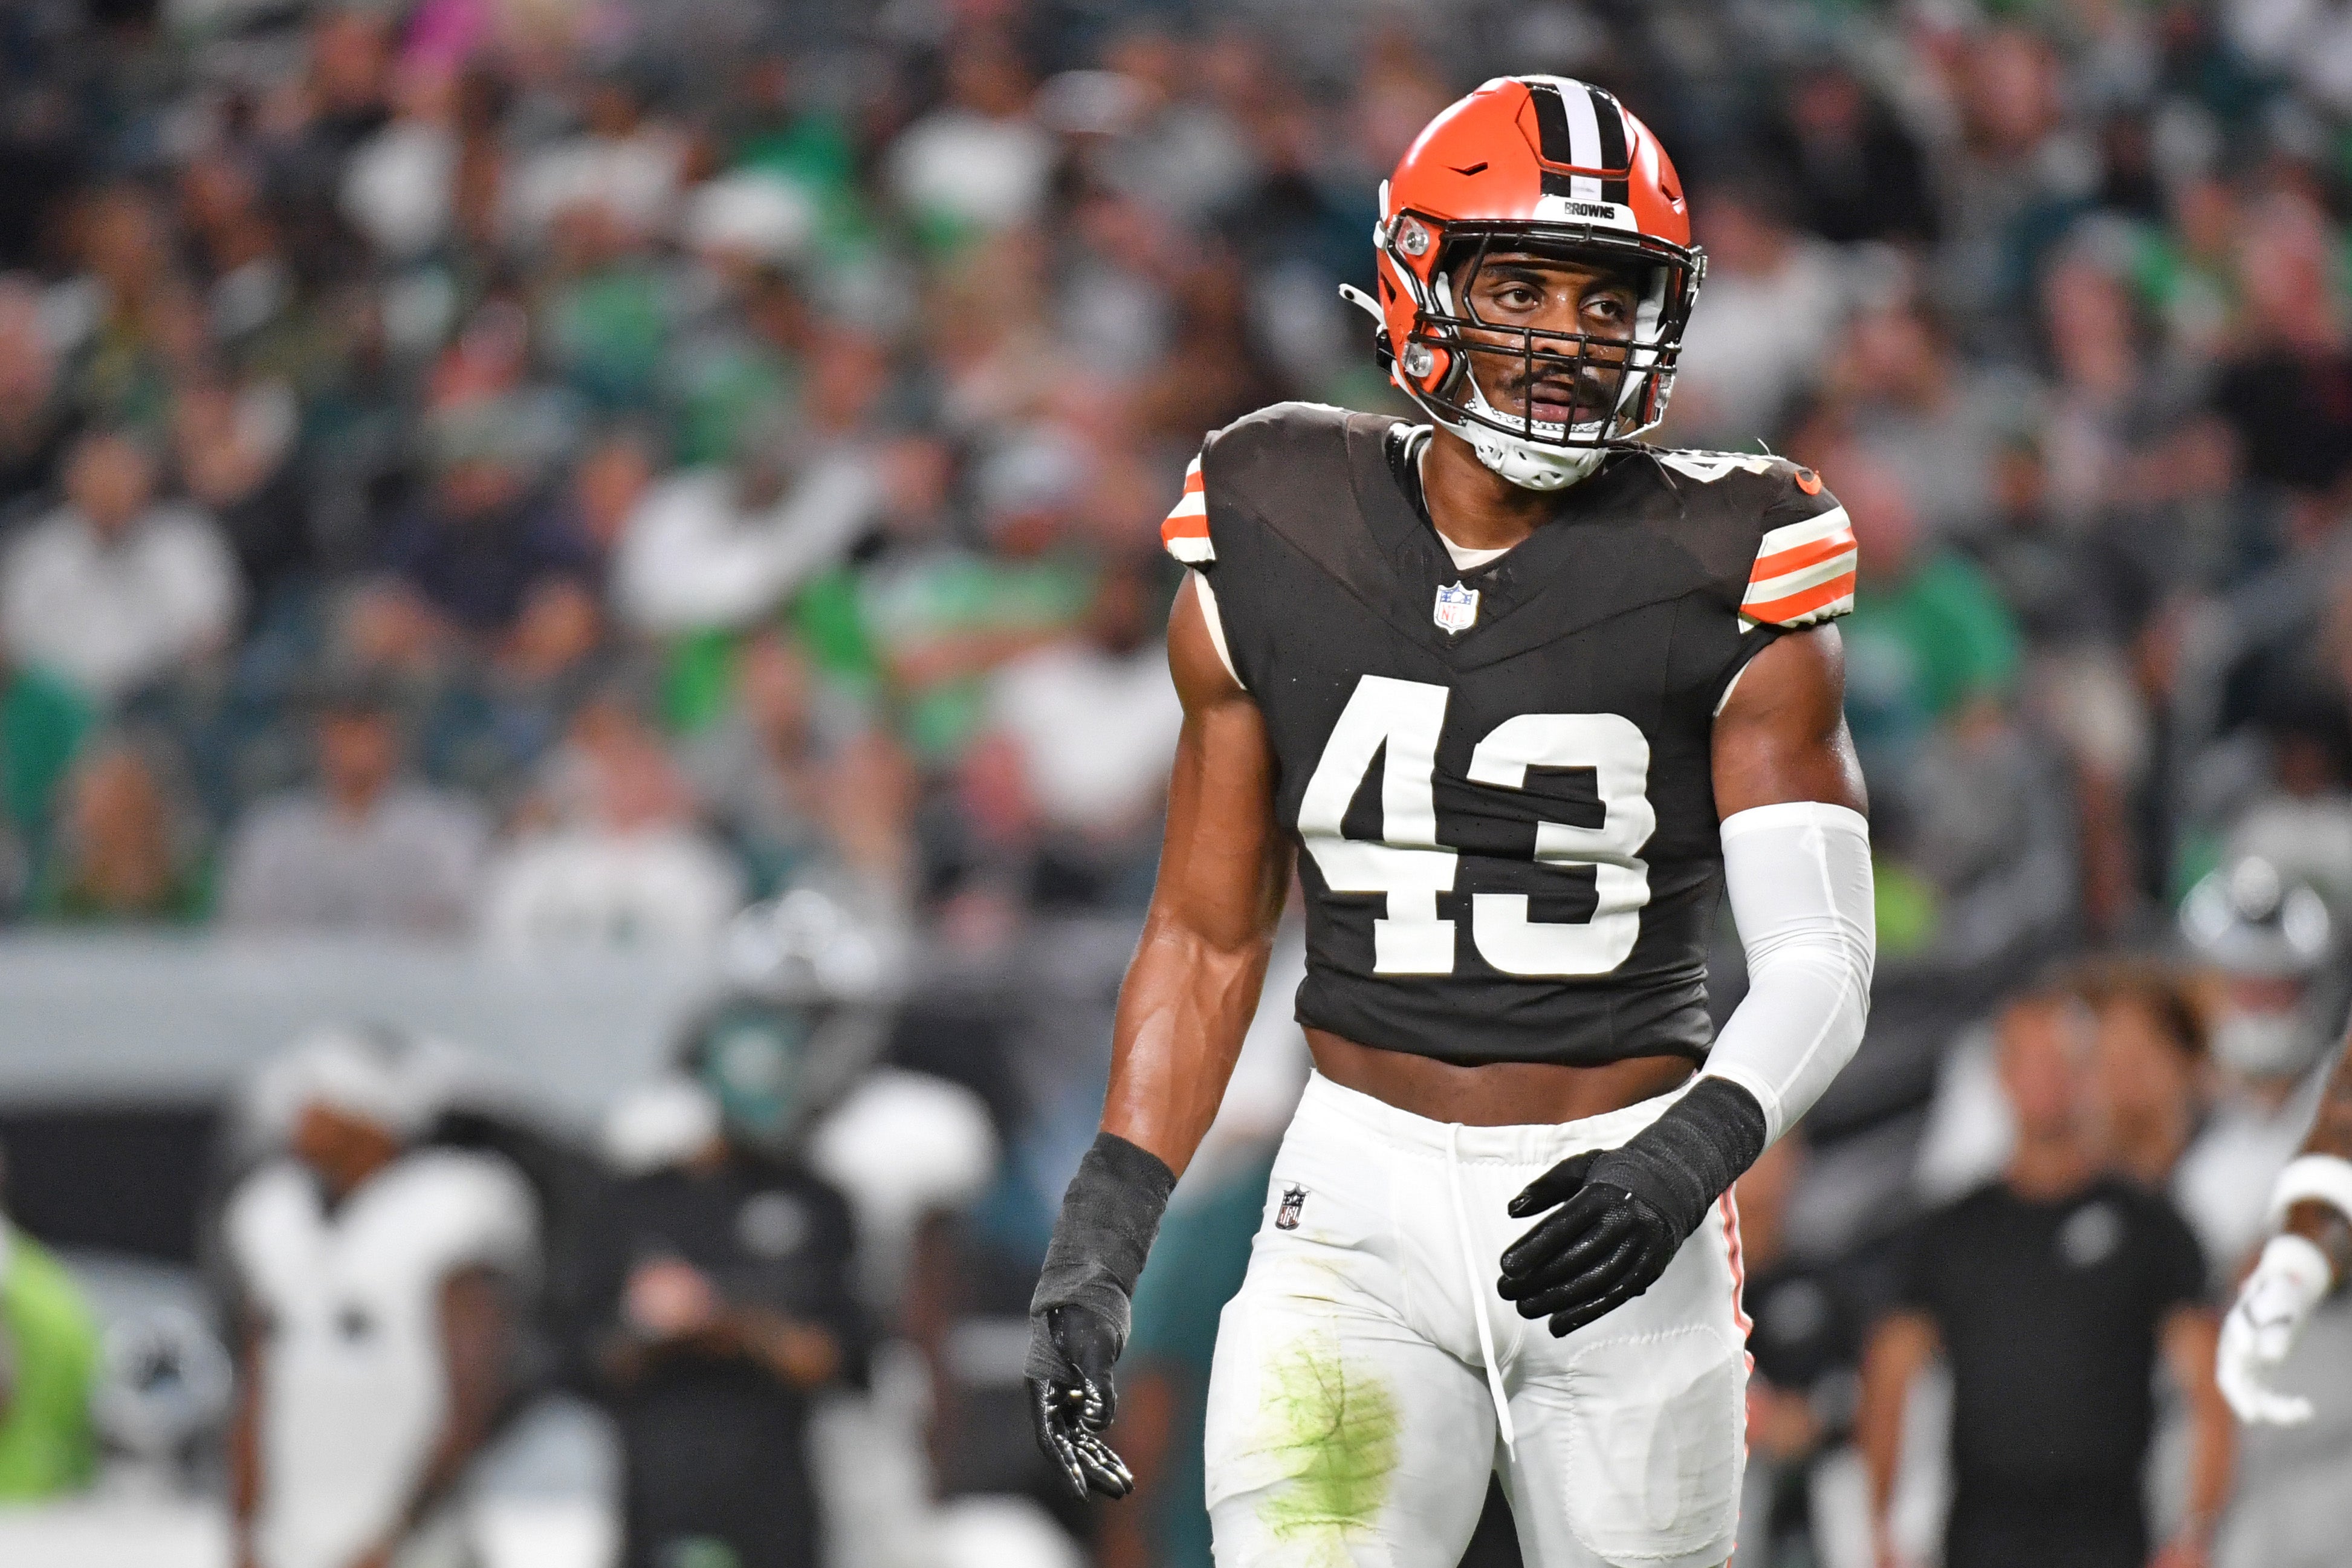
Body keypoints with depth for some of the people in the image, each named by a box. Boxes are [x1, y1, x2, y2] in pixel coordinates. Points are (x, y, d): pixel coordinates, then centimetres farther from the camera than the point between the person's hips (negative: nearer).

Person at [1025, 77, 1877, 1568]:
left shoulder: (1723, 579, -6)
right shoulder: (1274, 560, 0)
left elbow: (1821, 967, -9)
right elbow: (1207, 938, 10)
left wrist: (1685, 1160, -28)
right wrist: (1097, 1248, 4)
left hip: (1619, 1223, 0)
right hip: (1361, 1217, 0)